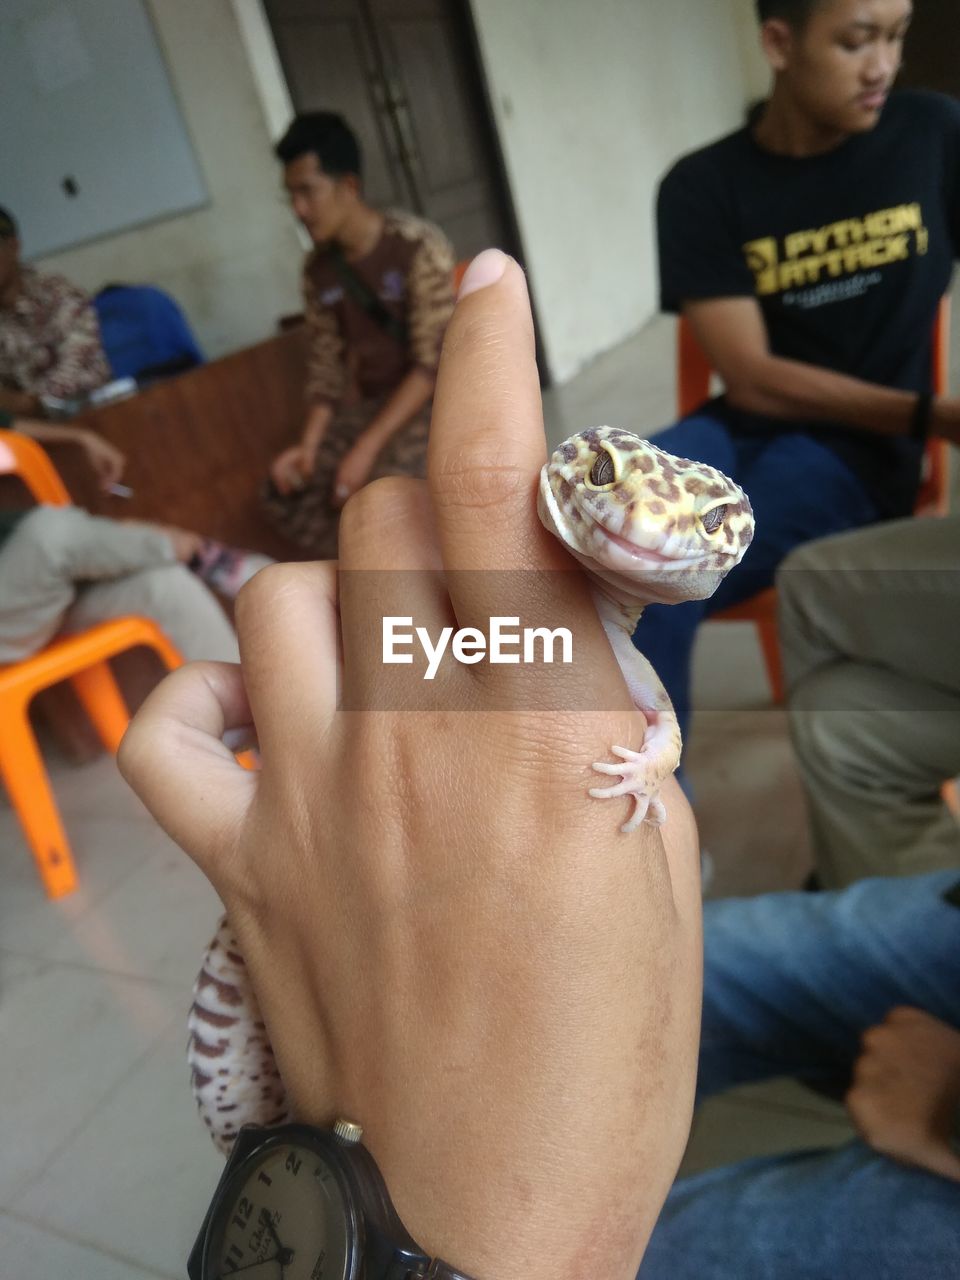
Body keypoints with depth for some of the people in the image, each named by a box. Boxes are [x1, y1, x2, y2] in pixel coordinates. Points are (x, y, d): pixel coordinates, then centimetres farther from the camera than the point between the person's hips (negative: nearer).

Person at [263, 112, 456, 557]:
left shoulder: (419, 247, -16)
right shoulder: (319, 270, 3)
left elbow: (432, 363, -20)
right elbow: (326, 366, 6)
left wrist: (367, 447, -26)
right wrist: (309, 444, -12)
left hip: (436, 398, -6)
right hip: (368, 404, 6)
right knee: (286, 491, -11)